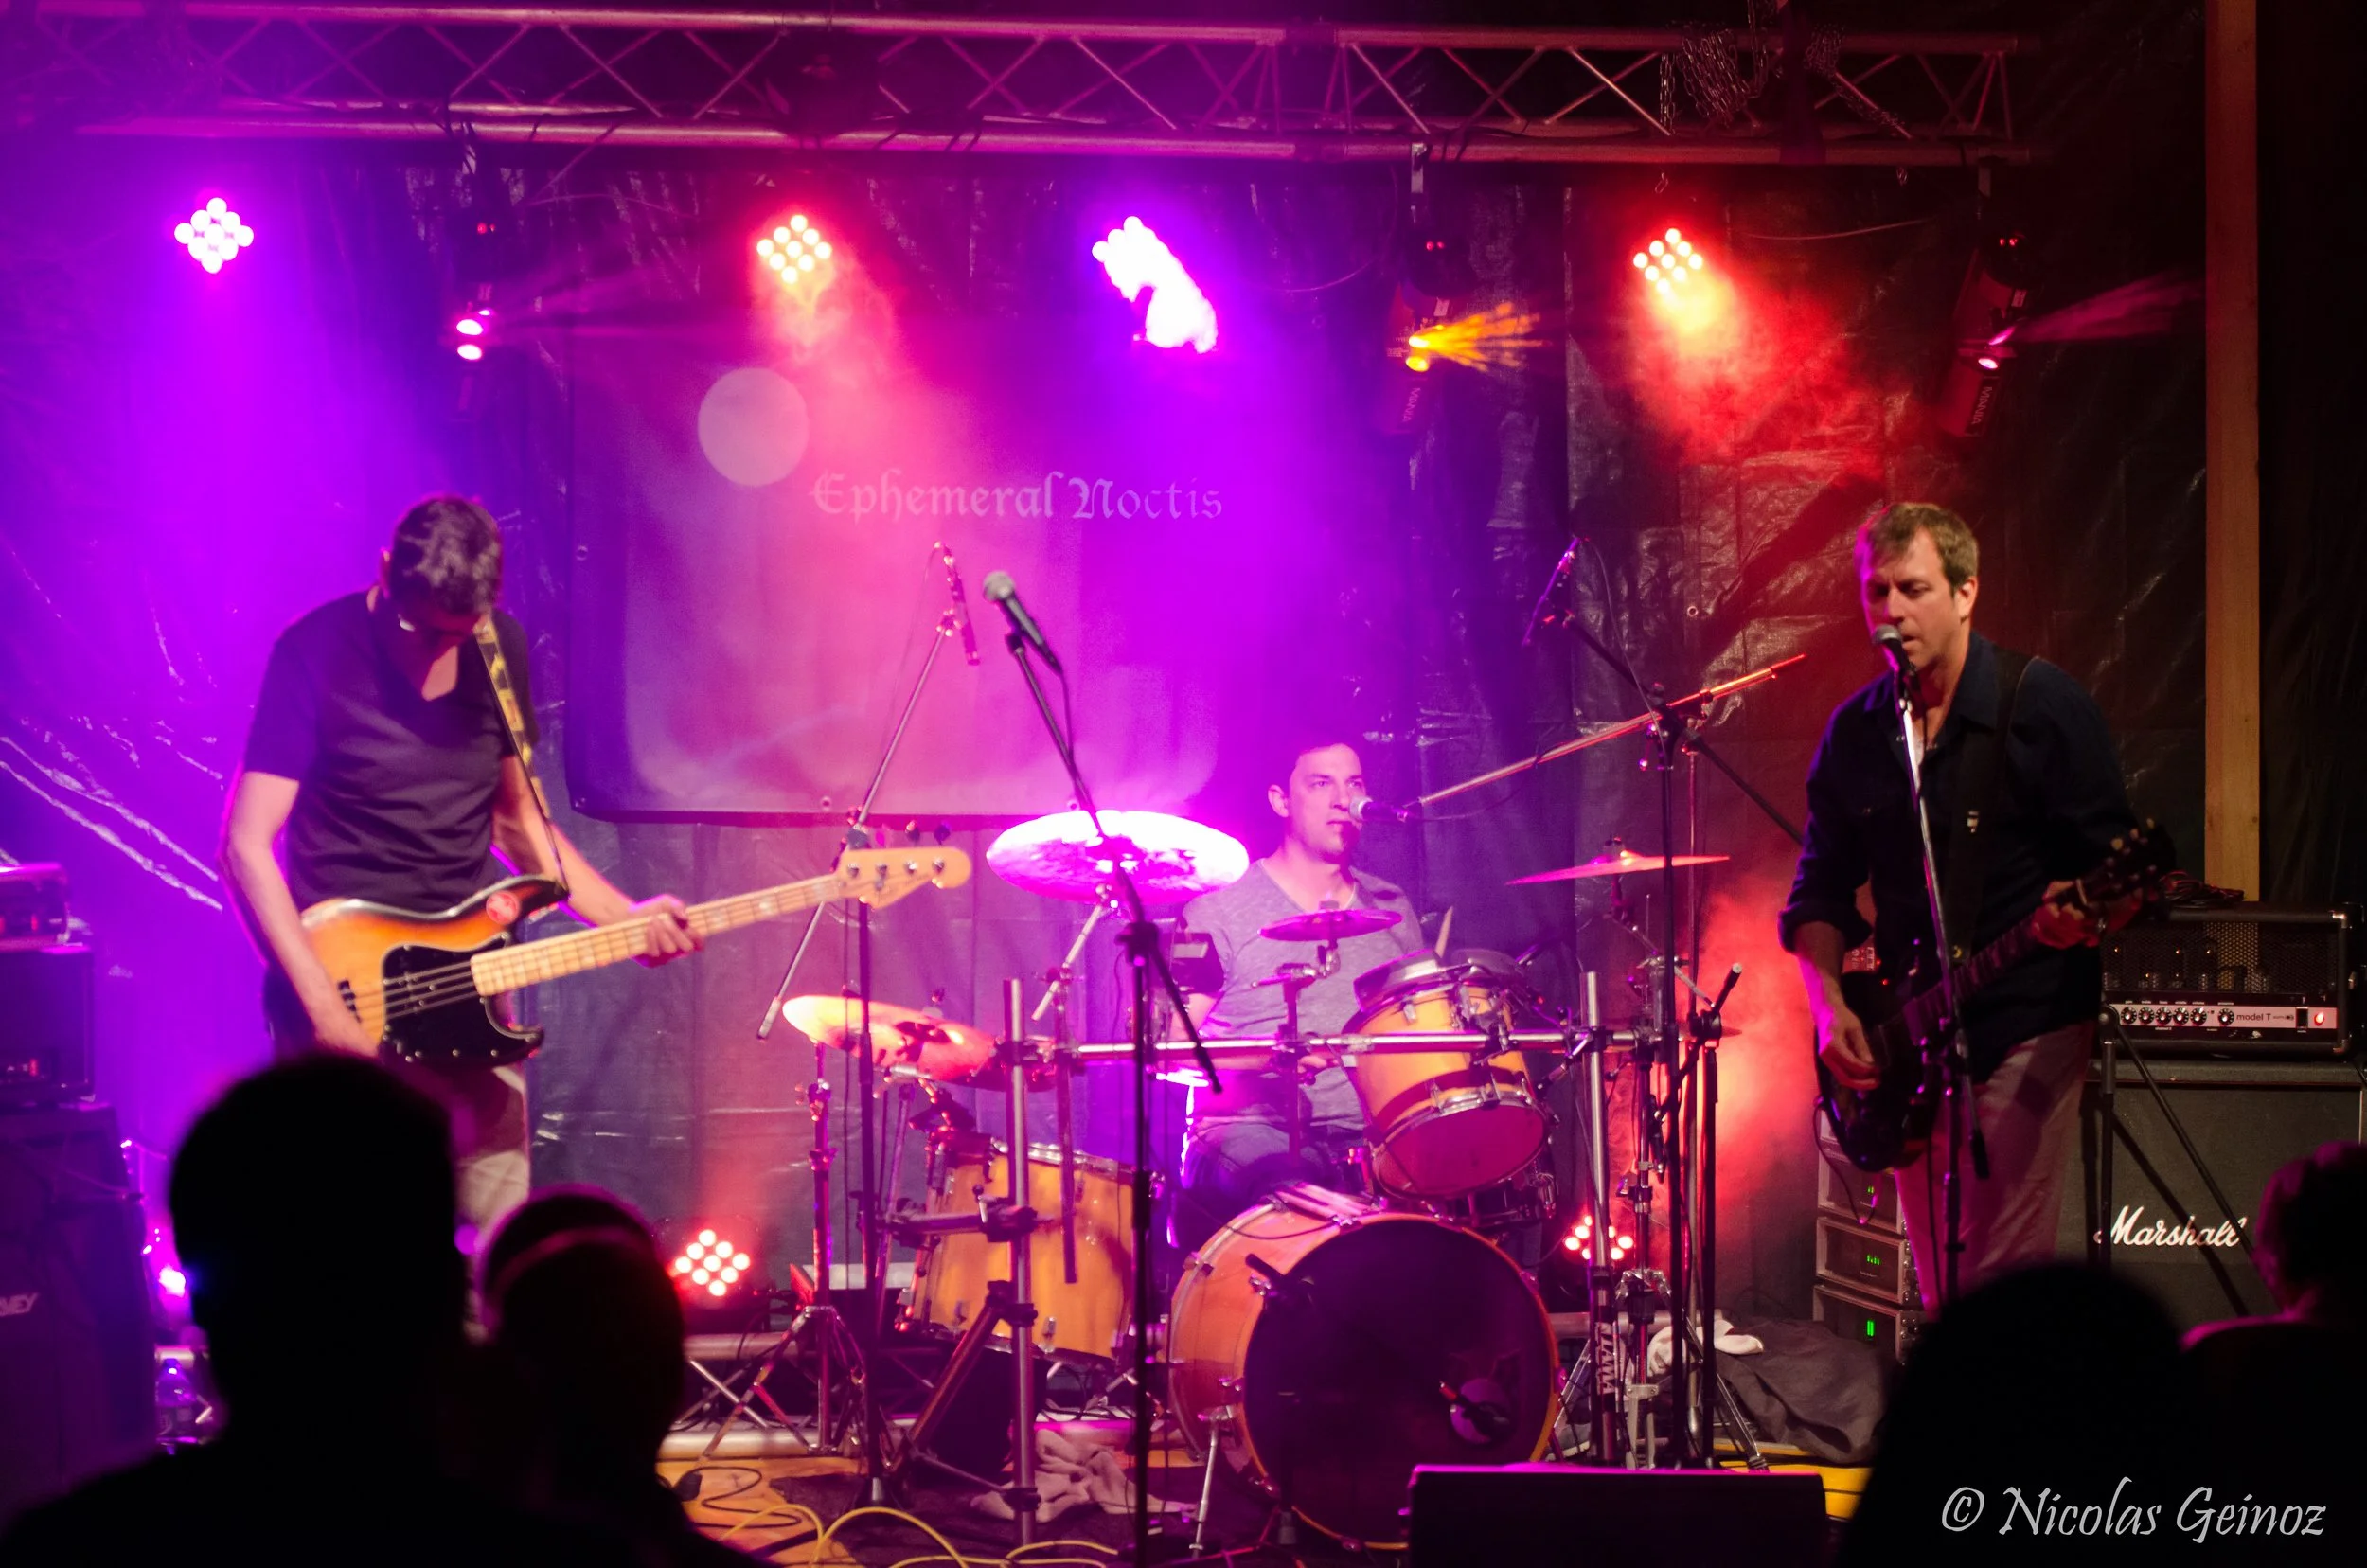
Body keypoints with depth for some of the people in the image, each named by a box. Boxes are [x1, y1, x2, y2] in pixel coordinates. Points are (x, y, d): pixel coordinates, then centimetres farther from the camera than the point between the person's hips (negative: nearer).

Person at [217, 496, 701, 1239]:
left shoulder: (499, 649, 7)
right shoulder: (318, 651, -10)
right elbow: (246, 845, -13)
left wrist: (623, 918, 5)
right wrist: (323, 1006, -20)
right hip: (345, 985, -5)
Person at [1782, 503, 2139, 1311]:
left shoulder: (2041, 705, -7)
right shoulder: (1855, 731, 8)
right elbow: (1819, 891, 13)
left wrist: (2081, 912, -30)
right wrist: (1829, 1002, -3)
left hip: (2027, 1027, -5)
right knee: (1941, 1296, 9)